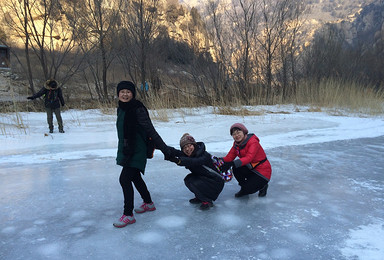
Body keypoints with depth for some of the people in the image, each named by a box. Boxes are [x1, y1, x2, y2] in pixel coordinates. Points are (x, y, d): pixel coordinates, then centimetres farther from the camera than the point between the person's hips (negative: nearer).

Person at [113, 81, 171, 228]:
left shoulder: (137, 109, -19)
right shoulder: (121, 109, 7)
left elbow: (151, 131, -20)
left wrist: (165, 149, -20)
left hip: (137, 151, -9)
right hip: (126, 149, 9)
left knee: (124, 178, -11)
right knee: (135, 177, 19)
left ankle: (128, 215, 2)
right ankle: (148, 203, 39)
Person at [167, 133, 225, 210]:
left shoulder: (204, 155, -26)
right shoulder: (189, 155, -5)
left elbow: (195, 162, -48)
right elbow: (178, 153, -26)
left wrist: (179, 161, -62)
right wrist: (170, 151, -49)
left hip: (216, 183, -8)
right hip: (202, 178, 8)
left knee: (194, 183, -26)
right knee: (188, 179, -13)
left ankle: (207, 201, -4)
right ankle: (200, 198, 9)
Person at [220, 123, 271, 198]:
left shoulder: (253, 142, -24)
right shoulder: (236, 144, -1)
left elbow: (248, 158, -39)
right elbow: (229, 157, -9)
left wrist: (232, 163, -52)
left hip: (263, 172, -6)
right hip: (251, 169, 7)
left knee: (247, 189, -19)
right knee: (236, 168, -21)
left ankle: (262, 186, 12)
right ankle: (244, 186, 5)